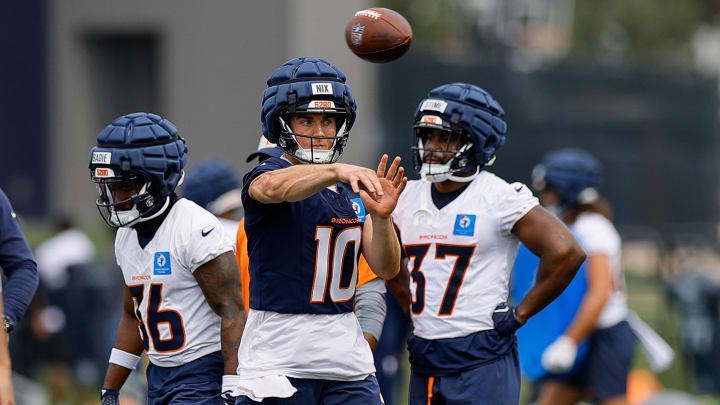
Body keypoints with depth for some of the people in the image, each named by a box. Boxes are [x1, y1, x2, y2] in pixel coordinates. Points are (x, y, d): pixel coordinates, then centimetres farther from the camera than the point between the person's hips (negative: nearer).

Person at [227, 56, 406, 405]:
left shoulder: (353, 189, 13)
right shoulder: (264, 177, -5)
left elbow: (386, 269, 5)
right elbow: (274, 188, -31)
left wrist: (380, 216, -14)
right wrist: (337, 171, -47)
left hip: (347, 361, 5)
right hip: (278, 360, -5)